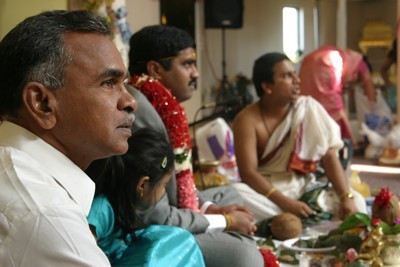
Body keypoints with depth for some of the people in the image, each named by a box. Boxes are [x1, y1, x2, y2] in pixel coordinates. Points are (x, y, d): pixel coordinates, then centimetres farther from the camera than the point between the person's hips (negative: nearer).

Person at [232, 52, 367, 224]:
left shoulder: (309, 108, -2)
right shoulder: (248, 120, -11)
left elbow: (329, 156, -5)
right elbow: (248, 172, -18)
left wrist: (347, 198, -19)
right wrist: (285, 203, -29)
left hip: (305, 188, 2)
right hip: (266, 190, -2)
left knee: (356, 202, -20)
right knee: (235, 195, -35)